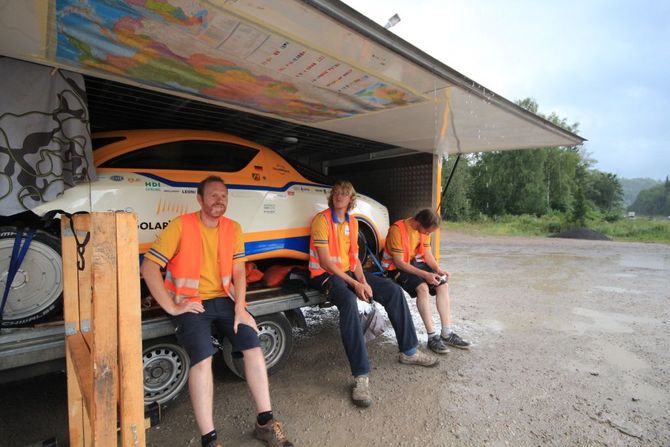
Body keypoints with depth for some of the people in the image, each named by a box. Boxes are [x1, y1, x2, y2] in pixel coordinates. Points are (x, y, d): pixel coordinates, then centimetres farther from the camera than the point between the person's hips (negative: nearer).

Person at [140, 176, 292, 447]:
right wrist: (171, 307, -15)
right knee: (203, 358, -23)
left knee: (253, 346, -9)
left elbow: (239, 272, 2)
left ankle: (265, 423, 5)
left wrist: (240, 309, -10)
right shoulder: (181, 226, -8)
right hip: (190, 304, -4)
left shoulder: (233, 229, 6)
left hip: (224, 299, 4)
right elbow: (148, 267, -11)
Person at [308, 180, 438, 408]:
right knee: (348, 302, -38)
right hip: (325, 274, -7)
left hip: (348, 271, 7)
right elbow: (325, 261, -17)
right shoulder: (322, 219, -12)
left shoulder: (352, 222, 11)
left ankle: (408, 351, 8)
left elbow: (354, 257, 10)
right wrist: (354, 283, -20)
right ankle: (361, 376, -33)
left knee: (393, 290, -5)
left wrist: (363, 281, -8)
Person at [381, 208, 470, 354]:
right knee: (422, 287, -30)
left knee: (443, 284, -9)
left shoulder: (424, 229, -3)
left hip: (416, 263, 8)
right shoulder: (397, 229, -27)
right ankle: (432, 336, -21)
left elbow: (427, 253, 4)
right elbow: (399, 262, -26)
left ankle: (447, 334, -3)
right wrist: (425, 274, -30)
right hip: (397, 268, -7)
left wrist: (438, 269, -14)